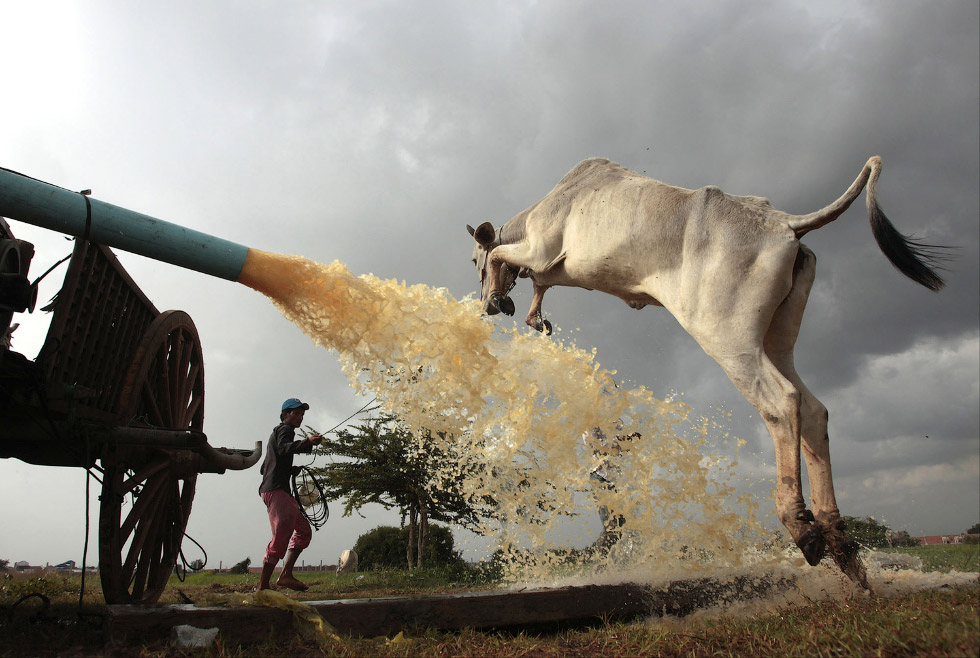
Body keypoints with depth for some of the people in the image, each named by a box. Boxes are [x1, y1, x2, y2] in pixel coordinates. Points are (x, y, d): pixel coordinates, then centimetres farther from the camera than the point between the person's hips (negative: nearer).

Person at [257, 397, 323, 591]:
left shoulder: (277, 432, 30)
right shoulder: (285, 429, 0)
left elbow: (263, 468, 33)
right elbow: (283, 448, -27)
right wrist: (307, 442, -41)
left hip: (282, 491, 11)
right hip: (275, 490, -11)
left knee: (304, 530, 8)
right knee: (282, 536, -16)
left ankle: (286, 575, 4)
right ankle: (263, 586, -14)